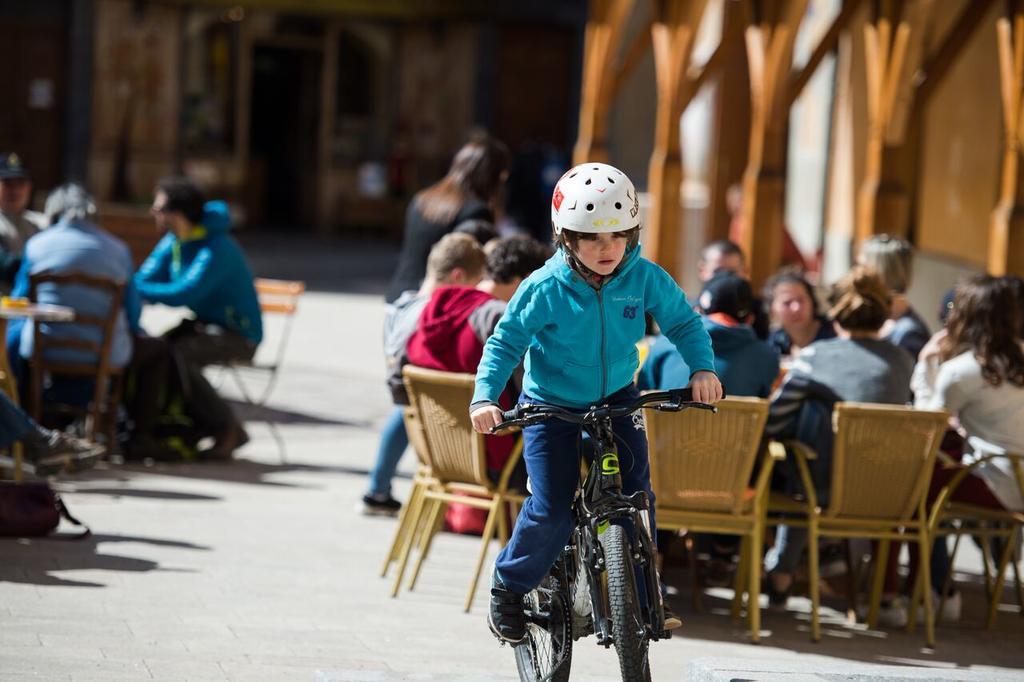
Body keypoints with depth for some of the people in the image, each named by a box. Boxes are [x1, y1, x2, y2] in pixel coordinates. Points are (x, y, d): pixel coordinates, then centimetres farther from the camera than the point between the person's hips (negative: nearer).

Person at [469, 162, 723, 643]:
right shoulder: (545, 289, -20)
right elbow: (506, 342, -14)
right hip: (551, 406, -3)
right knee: (552, 511, -11)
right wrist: (484, 397, -27)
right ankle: (509, 589, 13)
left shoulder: (645, 279, -14)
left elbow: (684, 323, -2)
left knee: (636, 494, -10)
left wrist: (702, 369, -20)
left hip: (616, 400, 3)